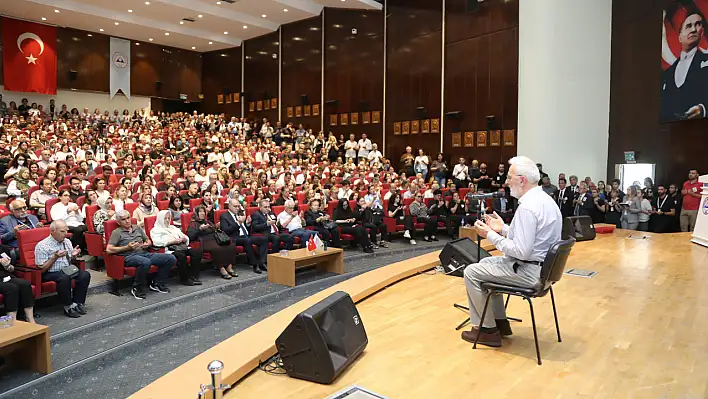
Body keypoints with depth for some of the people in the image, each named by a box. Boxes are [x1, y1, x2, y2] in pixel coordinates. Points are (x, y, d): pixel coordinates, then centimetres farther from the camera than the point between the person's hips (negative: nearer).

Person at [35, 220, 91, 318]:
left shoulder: (67, 242, 9)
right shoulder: (42, 246, -10)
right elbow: (41, 269, -11)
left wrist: (73, 255, -3)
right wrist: (55, 257, -22)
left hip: (67, 270, 6)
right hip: (50, 274, -6)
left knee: (85, 274, -21)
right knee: (64, 278, -37)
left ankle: (77, 303, -15)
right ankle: (68, 307, -22)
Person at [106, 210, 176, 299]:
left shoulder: (137, 228, 23)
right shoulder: (117, 232, 7)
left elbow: (149, 241, 31)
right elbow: (108, 249, -5)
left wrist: (147, 244, 6)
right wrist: (127, 247, -11)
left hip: (144, 253, 6)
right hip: (129, 256, -6)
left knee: (171, 258, -14)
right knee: (145, 262, -42)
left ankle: (157, 284, 0)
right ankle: (137, 289, -20)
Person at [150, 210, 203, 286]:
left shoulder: (173, 228, 32)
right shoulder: (155, 230, 12)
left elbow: (186, 238, 27)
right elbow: (157, 242, -8)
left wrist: (184, 239, 2)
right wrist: (174, 241, -14)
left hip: (182, 247, 6)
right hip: (169, 249, -6)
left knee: (198, 251, -22)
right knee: (181, 256, -38)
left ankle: (193, 276, -22)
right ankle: (184, 279, -22)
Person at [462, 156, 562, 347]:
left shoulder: (527, 207, -25)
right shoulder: (545, 199, 8)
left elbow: (521, 251, -27)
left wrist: (490, 235, -18)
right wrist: (503, 228, 10)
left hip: (528, 271, -11)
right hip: (542, 265, 11)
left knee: (471, 272, -1)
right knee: (486, 262, 24)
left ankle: (488, 329, 10)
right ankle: (499, 321, 28)